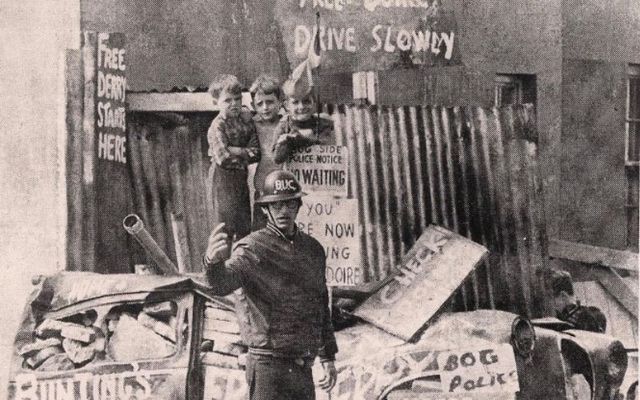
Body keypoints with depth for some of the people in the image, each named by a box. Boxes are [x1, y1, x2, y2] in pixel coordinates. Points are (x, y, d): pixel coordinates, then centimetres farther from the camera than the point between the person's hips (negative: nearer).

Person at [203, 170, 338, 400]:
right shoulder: (253, 249, -9)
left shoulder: (313, 249, 11)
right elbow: (223, 283, -30)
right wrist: (214, 261, -53)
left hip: (303, 370, 7)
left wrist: (328, 358, 19)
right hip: (269, 366, -6)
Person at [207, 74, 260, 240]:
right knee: (226, 226, -3)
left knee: (244, 226, 12)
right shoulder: (217, 126, -14)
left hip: (242, 176, 6)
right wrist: (246, 152, -13)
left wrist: (235, 152, -14)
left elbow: (256, 151, 1)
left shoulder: (246, 116, 4)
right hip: (223, 177, -6)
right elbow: (223, 157, -24)